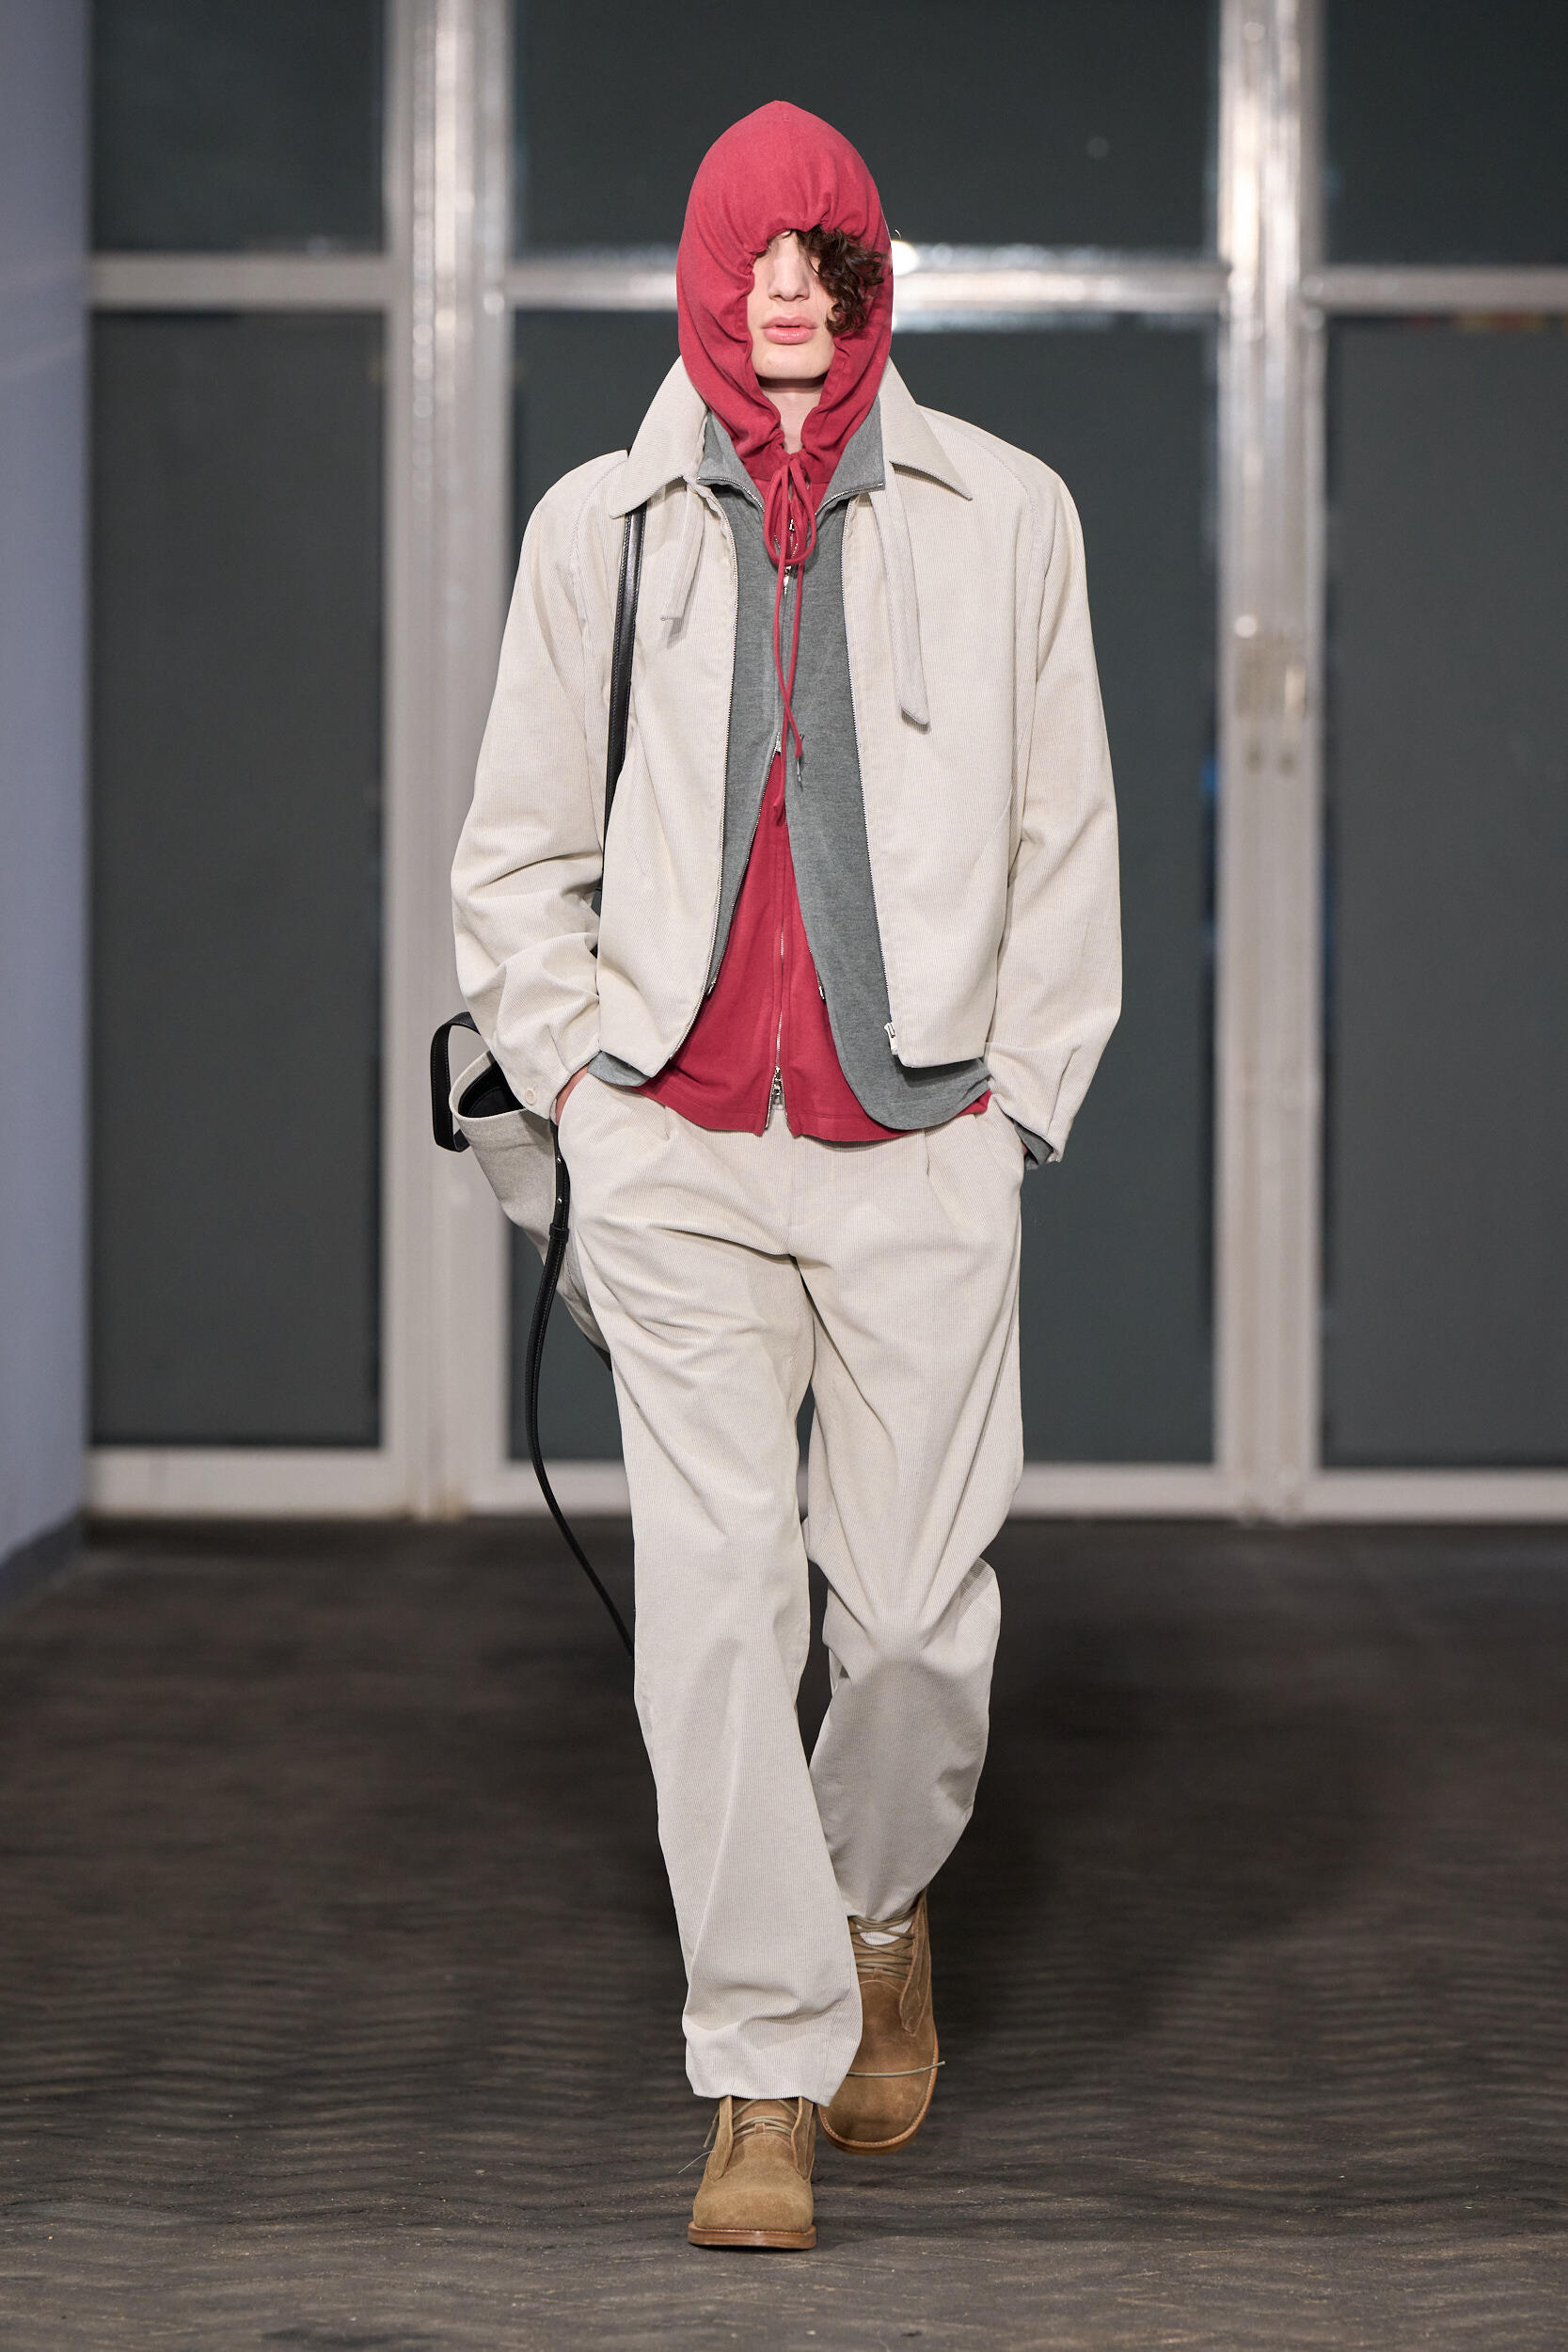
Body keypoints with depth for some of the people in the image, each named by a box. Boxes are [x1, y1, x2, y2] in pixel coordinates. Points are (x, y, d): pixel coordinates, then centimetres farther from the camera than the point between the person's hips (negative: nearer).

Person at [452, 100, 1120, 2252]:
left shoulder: (1001, 516, 6)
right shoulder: (601, 523, 7)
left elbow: (1064, 838, 10)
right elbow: (517, 848, 14)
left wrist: (1018, 1094, 6)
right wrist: (580, 1082, 7)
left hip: (918, 1150, 0)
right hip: (674, 1158, 0)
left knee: (918, 1606, 1)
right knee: (715, 1596, -7)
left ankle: (881, 1905, 32)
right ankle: (769, 2074, 0)